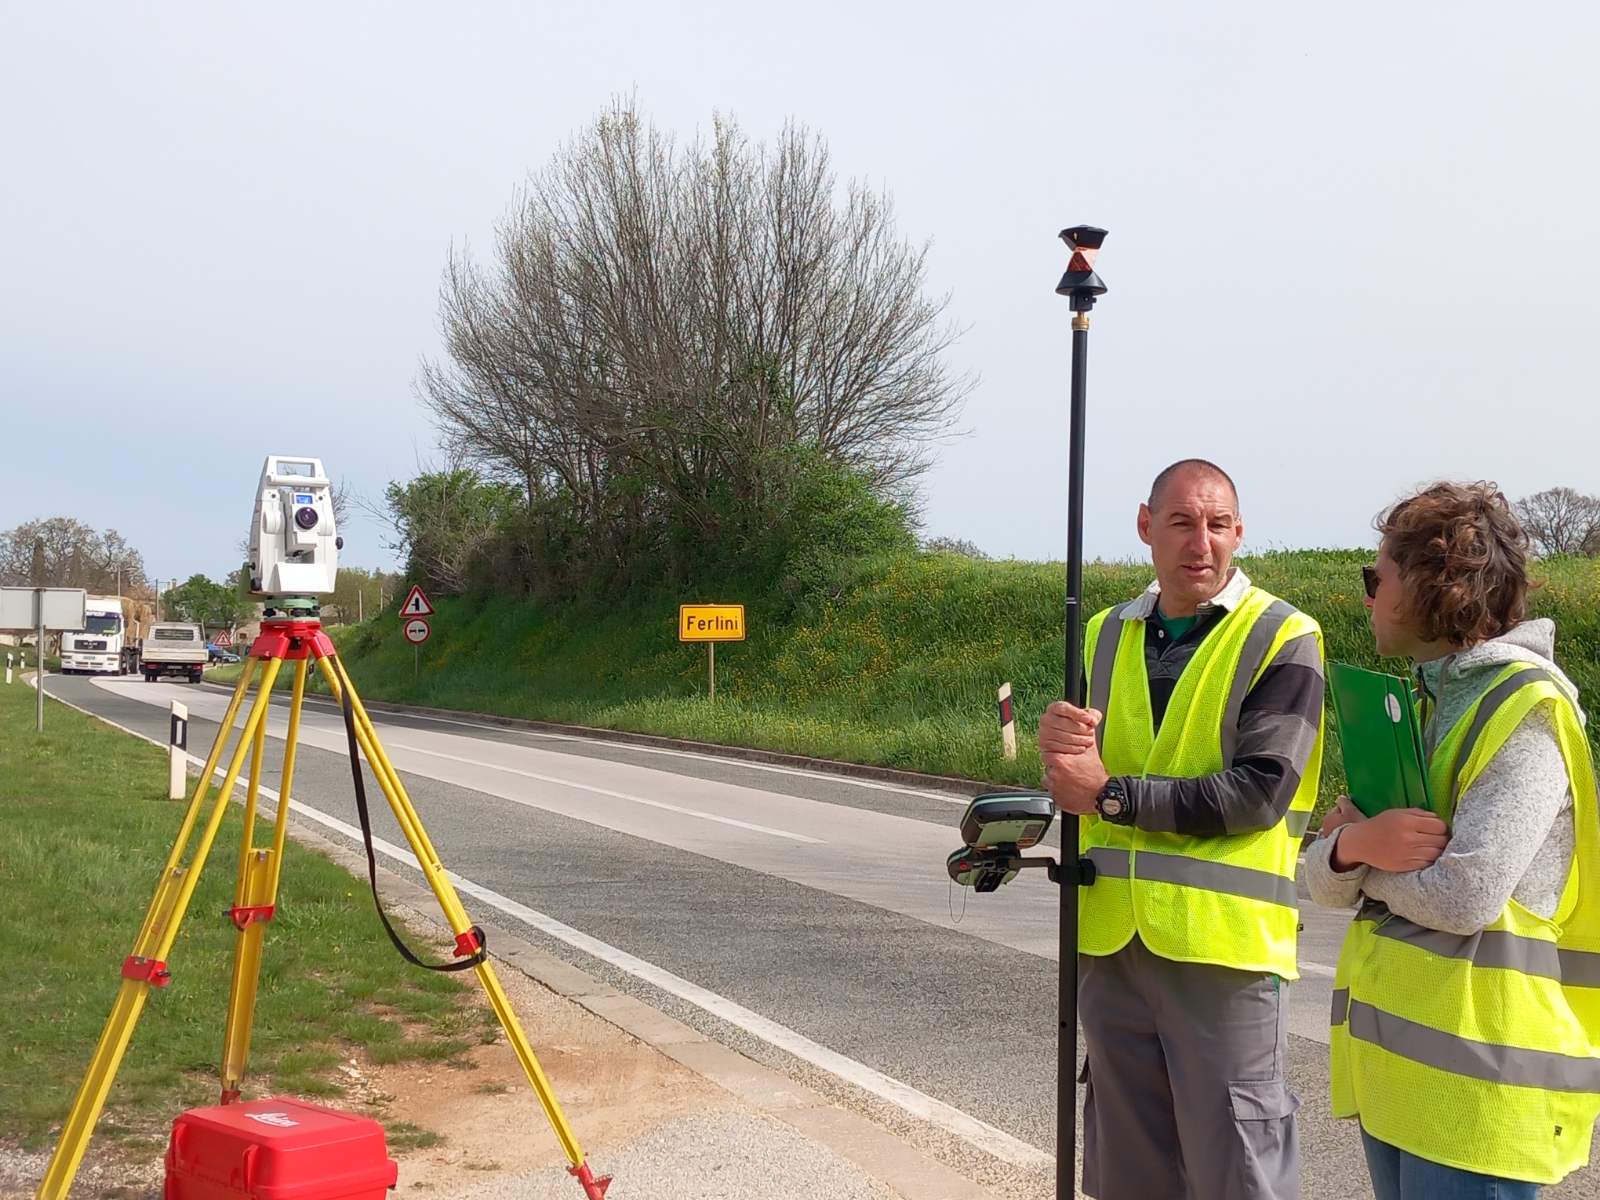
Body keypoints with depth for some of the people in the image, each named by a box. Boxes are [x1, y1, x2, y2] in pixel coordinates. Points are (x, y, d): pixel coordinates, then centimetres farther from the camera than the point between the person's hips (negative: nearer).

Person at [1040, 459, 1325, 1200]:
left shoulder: (1282, 640, -5)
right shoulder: (1107, 635, 11)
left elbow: (1259, 792, -16)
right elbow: (1084, 784, 12)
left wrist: (1113, 795, -14)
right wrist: (1059, 746, -12)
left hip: (1221, 943, -5)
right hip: (1112, 941, 5)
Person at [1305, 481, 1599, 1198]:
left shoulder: (1527, 709, -13)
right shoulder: (1430, 702, 13)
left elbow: (1460, 898, -23)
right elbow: (1324, 882, 8)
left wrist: (1357, 851, -5)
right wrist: (1354, 846, -15)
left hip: (1472, 1076, -8)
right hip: (1396, 1058, 8)